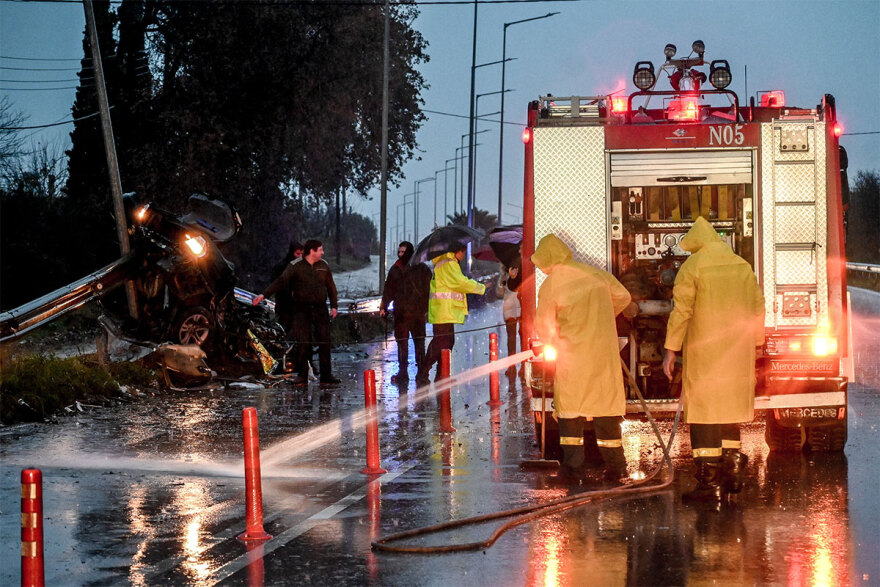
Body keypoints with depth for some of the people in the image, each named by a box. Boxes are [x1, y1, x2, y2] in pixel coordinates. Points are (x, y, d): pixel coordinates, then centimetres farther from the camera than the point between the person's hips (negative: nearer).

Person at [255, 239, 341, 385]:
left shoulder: (323, 266, 9)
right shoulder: (295, 266, -4)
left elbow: (331, 286, 17)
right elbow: (280, 282, -11)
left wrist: (334, 305, 11)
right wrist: (264, 294, -22)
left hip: (320, 309, 3)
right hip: (302, 310, -3)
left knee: (324, 341, 0)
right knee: (303, 342, -6)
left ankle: (326, 375, 7)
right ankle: (302, 376, -1)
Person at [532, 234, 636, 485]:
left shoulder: (550, 286, -10)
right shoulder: (596, 275, 2)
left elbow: (544, 328, -2)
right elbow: (623, 297, 17)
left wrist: (555, 342, 19)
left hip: (572, 355, -4)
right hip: (604, 352, 4)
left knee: (570, 410, 5)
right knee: (606, 403, 12)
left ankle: (573, 466, -1)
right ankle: (615, 466, 14)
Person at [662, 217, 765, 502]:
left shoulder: (692, 267, -7)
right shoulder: (742, 266, 9)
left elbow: (681, 310, -12)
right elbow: (758, 307, 11)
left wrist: (671, 350, -9)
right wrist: (753, 345, 20)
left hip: (704, 353, -6)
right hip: (738, 353, 6)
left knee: (704, 413, -3)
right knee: (729, 405, 19)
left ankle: (709, 482, -7)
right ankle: (732, 472, 21)